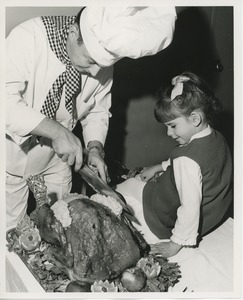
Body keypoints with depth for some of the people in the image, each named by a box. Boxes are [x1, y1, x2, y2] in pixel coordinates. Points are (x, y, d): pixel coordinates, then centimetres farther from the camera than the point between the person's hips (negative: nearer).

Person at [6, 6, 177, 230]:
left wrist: (95, 147, -16)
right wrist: (56, 131, -40)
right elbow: (7, 103, -36)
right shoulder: (27, 38, -28)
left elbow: (97, 111, 0)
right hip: (14, 156, -3)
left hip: (55, 160, 4)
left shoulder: (102, 62, -13)